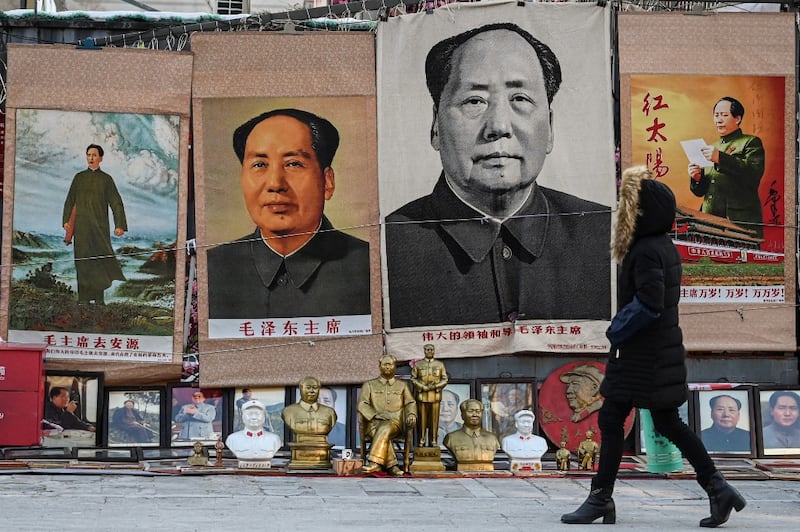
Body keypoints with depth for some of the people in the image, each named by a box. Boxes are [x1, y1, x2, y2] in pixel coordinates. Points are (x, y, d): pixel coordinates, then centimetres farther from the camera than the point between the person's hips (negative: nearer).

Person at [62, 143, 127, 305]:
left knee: (100, 258, -8)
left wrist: (120, 225, -7)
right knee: (83, 260, -2)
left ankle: (99, 297, -7)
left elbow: (116, 203, 3)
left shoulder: (106, 179, 7)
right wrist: (66, 221, 0)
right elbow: (70, 200, 13)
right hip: (81, 225, 2)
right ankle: (83, 297, 0)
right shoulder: (79, 177, 13)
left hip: (100, 225, -2)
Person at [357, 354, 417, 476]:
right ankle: (391, 465, -40)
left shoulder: (402, 386, 25)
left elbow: (410, 403, 17)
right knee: (383, 435, -37)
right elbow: (361, 405, 7)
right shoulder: (369, 385, 20)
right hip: (374, 422, 0)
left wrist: (412, 414, -7)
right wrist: (375, 415, -12)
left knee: (385, 429, -38)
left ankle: (374, 463, -48)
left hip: (395, 422, 0)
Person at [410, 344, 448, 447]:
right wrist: (423, 387, -9)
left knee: (434, 418, -1)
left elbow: (445, 380, 8)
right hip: (422, 396, 0)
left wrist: (435, 386, -9)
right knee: (423, 418, -1)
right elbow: (413, 378, 5)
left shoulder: (440, 364, 9)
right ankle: (422, 440, 5)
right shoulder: (418, 364, 7)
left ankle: (434, 440, 3)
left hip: (435, 395, 0)